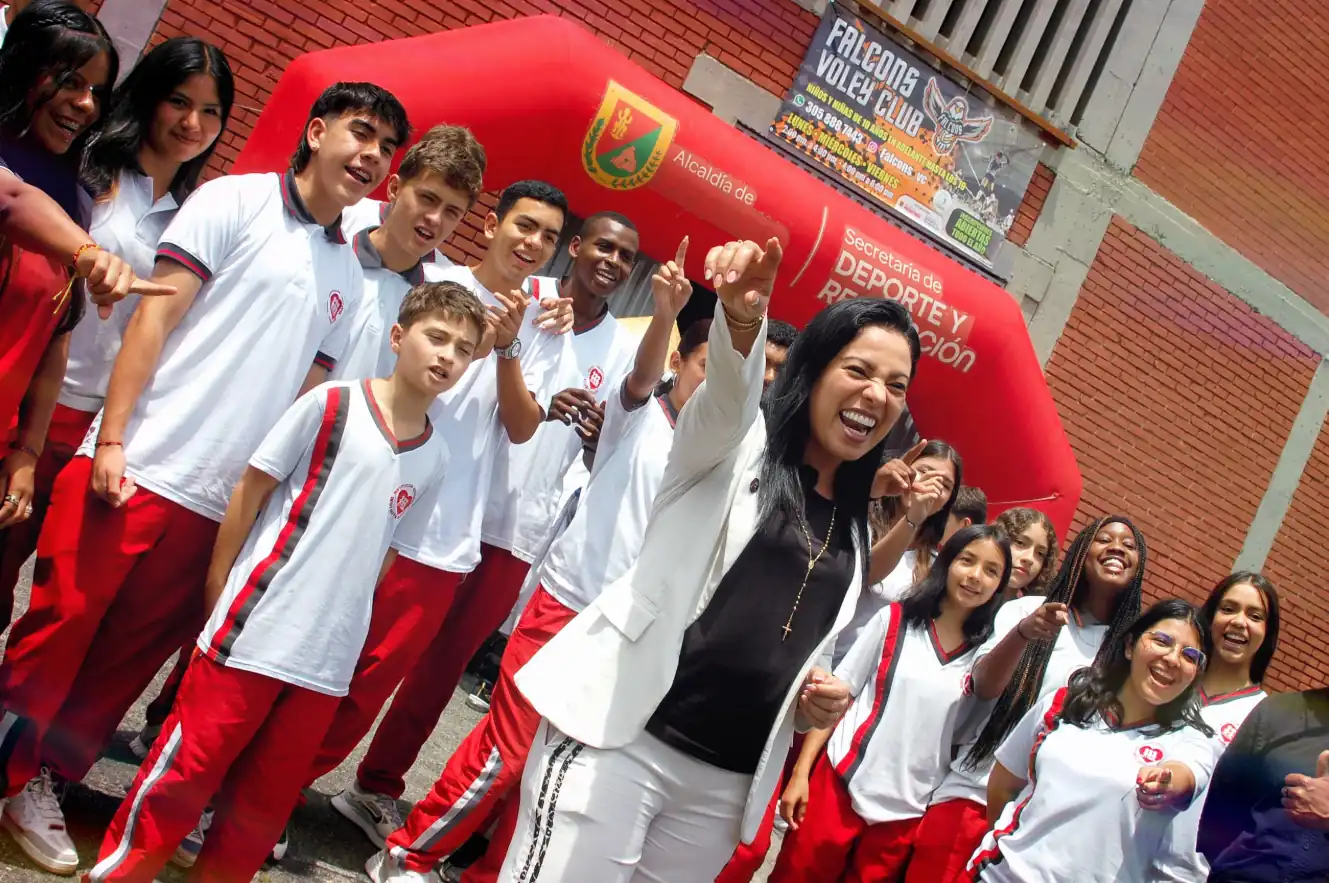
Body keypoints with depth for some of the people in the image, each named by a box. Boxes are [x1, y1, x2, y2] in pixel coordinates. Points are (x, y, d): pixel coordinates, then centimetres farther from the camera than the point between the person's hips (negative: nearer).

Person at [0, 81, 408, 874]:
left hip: (219, 503, 5)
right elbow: (157, 312, -7)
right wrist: (111, 437, -13)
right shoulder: (235, 202, -1)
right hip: (135, 469, -5)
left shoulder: (350, 277, 14)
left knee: (129, 657, 10)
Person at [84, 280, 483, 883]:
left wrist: (346, 619, 14)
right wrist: (218, 594, -2)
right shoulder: (331, 405, -6)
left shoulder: (434, 459, 6)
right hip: (253, 633, -4)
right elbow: (252, 490, -2)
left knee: (266, 801, 13)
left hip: (329, 662, 4)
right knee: (184, 771, 3)